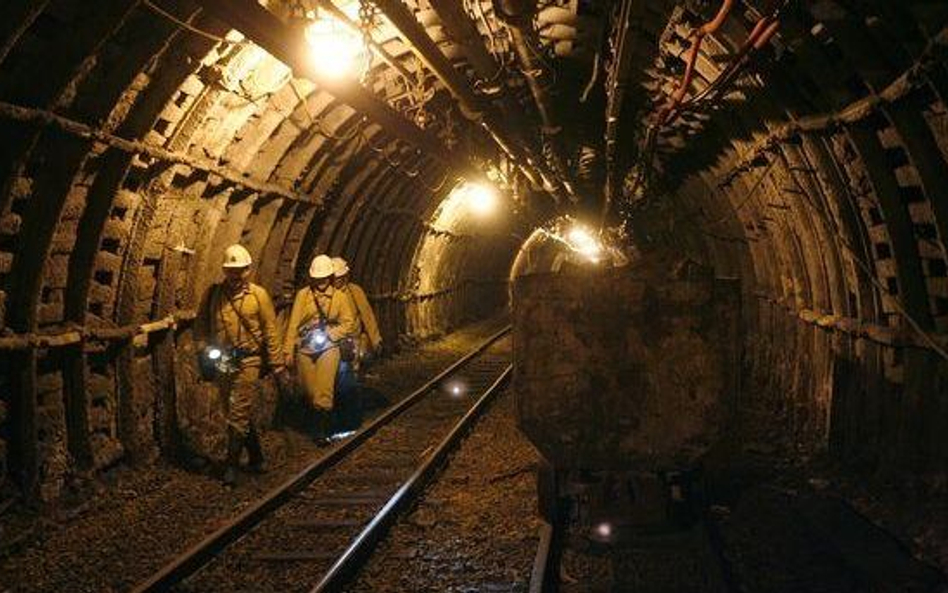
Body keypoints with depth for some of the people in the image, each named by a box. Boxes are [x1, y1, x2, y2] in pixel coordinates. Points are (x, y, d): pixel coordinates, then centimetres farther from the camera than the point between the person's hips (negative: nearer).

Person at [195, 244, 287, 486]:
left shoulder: (258, 295, -1)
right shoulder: (212, 294, 6)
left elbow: (270, 332, -1)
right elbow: (201, 323, 13)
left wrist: (278, 366, -3)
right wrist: (204, 348, -4)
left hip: (247, 361, -3)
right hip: (221, 361, 4)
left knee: (239, 414, -6)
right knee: (242, 413, 13)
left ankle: (232, 464, 3)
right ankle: (256, 458, 27)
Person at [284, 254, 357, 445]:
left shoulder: (339, 297, 4)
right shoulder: (303, 294, 3)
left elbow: (348, 324, 5)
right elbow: (293, 324, 3)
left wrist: (328, 334, -9)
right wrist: (288, 351, 1)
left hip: (328, 348, -1)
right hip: (305, 349, 2)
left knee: (324, 392, -10)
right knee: (310, 391, 6)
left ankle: (322, 431, -2)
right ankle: (319, 420, 27)